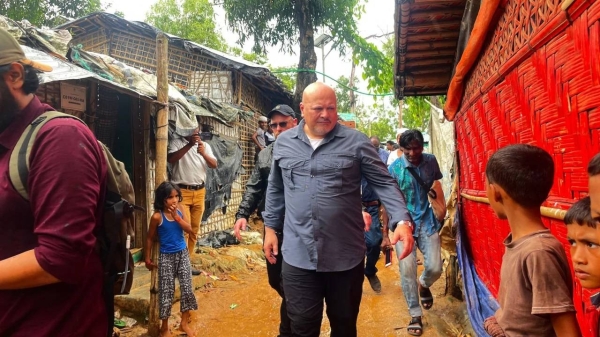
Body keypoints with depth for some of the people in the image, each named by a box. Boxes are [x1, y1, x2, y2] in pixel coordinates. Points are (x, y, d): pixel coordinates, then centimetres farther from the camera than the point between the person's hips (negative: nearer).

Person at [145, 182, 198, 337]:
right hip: (166, 257, -4)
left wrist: (177, 217, -17)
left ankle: (184, 323, 24)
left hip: (183, 254, 4)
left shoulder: (179, 210, -3)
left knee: (187, 289, 5)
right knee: (166, 292, 4)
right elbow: (150, 238, -4)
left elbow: (190, 230, -6)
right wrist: (148, 258, 0)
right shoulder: (157, 216, -15)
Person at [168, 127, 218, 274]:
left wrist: (203, 153, -17)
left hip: (199, 192, 5)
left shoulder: (205, 145, 12)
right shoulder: (176, 142, 0)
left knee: (194, 229, 9)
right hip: (182, 191, -5)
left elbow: (214, 165, 1)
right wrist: (189, 145, -25)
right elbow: (171, 159, -18)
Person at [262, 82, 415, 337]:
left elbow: (384, 183, -4)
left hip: (346, 256, -1)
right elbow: (276, 190, 15)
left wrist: (402, 220, -18)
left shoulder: (356, 142, -3)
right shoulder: (283, 143, 6)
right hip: (297, 256, 1)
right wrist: (270, 227, 13)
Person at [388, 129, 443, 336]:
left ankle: (424, 285, 36)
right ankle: (415, 315, 14)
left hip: (427, 222, 2)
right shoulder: (394, 169, -10)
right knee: (407, 270, -5)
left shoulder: (431, 161, -3)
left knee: (435, 268, -2)